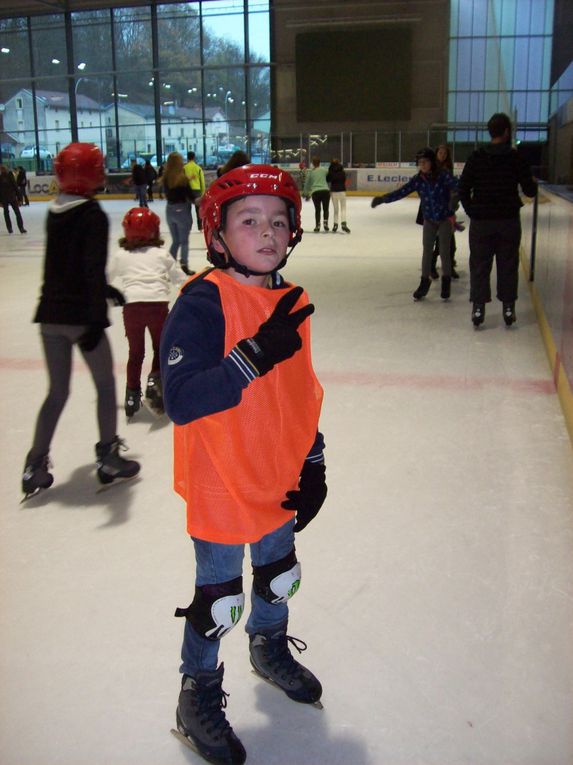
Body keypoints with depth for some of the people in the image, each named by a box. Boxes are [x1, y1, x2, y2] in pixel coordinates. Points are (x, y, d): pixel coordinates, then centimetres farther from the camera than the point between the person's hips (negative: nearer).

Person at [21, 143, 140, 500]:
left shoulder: (55, 213, 10)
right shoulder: (94, 216, -13)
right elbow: (94, 269, -22)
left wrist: (106, 290, 33)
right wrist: (97, 318, -25)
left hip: (51, 314, 7)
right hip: (82, 316, -6)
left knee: (57, 391, 15)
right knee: (105, 385, 12)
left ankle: (36, 465, 13)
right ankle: (108, 457, 19)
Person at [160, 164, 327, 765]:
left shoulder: (292, 303, 1)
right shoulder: (202, 303, -21)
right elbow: (181, 401, -31)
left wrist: (312, 466, 9)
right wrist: (256, 355, -38)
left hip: (278, 483, 7)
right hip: (220, 488, -6)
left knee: (279, 575, 26)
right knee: (219, 601, 9)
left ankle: (270, 648, 56)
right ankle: (198, 699, 35)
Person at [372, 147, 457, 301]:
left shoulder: (443, 176, -18)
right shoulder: (418, 179, -9)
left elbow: (456, 186, -29)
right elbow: (402, 192, -16)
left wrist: (454, 197, -50)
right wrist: (383, 199, -27)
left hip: (445, 219, -3)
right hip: (429, 220, 3)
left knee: (444, 251, 0)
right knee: (427, 251, 8)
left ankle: (446, 281, 20)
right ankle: (424, 282, 21)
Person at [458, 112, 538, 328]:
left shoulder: (476, 157, -3)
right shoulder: (516, 158, -6)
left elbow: (463, 190, -5)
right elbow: (530, 191, -4)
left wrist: (472, 212, 6)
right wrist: (532, 183, 18)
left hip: (481, 221, 0)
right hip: (509, 221, 0)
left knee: (479, 265, 7)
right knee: (508, 265, 9)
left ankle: (478, 308, 6)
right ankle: (508, 308, 14)